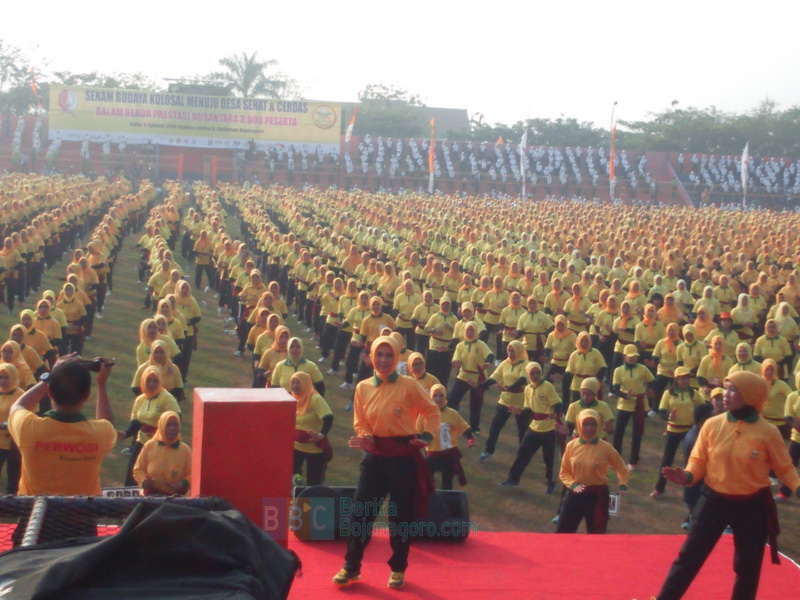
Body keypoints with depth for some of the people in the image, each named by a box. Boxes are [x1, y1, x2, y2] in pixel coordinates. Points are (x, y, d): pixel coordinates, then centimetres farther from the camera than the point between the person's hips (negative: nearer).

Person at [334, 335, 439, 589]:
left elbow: (431, 411, 1)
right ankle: (351, 566, 13)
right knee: (361, 510, 2)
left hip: (404, 456, -3)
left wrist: (427, 436, -13)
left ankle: (398, 569, 22)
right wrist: (364, 438, -10)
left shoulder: (408, 386, -9)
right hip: (375, 454, 3)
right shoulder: (363, 387, 2)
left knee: (401, 514, 6)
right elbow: (360, 422, 10)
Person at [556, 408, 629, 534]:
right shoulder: (572, 445, -5)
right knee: (563, 531, 5)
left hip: (598, 495, -2)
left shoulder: (606, 448, -10)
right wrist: (572, 484, -14)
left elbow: (621, 468, 5)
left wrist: (623, 485, -12)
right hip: (576, 494, 2)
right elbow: (564, 473, 4)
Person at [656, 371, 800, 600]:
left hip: (753, 506, -1)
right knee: (689, 557, 2)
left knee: (748, 567, 11)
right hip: (714, 501, 1)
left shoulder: (767, 432, -11)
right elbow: (699, 461, -1)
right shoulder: (712, 425, -7)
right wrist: (687, 476, -21)